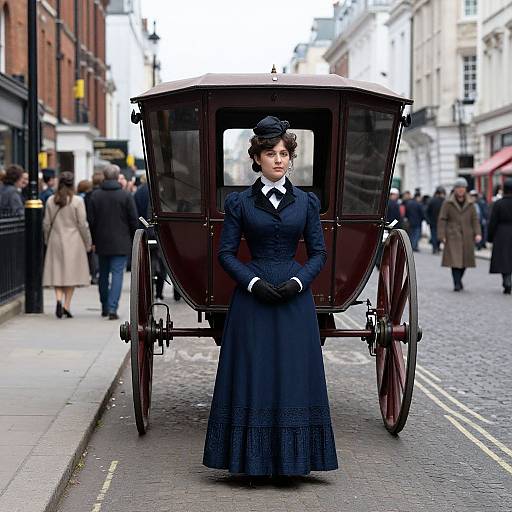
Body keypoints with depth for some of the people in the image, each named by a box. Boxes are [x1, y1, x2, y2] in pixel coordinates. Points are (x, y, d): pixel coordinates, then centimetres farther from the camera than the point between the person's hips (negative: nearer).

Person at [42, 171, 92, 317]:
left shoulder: (51, 201, 2)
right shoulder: (77, 201, -8)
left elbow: (46, 223, 7)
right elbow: (82, 224, -6)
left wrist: (47, 241, 20)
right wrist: (88, 244, 3)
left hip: (55, 241, 3)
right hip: (73, 241, -3)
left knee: (57, 273, 8)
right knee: (71, 273, 5)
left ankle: (59, 299, -13)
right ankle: (67, 305, 1)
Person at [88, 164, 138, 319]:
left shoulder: (95, 195, 1)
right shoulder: (126, 196, -6)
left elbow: (91, 221, 3)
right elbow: (133, 220, -4)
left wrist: (94, 241, 11)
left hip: (102, 242, 3)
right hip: (121, 243, -3)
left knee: (103, 274, 15)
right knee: (117, 273, -4)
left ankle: (105, 307, 23)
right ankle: (112, 308, -16)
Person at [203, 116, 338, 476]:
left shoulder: (306, 202, 7)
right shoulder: (239, 203, 3)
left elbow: (319, 253, 7)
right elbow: (226, 252, 2)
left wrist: (298, 281, -10)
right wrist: (253, 282, -12)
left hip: (296, 298, 1)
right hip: (251, 297, -1)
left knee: (295, 374, 1)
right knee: (252, 373, -1)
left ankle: (292, 458, 9)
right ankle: (252, 458, 8)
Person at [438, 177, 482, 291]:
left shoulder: (469, 204, 10)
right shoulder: (448, 203, 1)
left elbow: (474, 220, 10)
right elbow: (442, 220, -1)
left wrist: (477, 233, -3)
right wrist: (442, 236, -8)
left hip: (467, 237, 3)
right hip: (453, 237, -3)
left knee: (465, 260, 5)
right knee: (455, 259, -12)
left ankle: (459, 279, 28)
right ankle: (457, 283, -10)